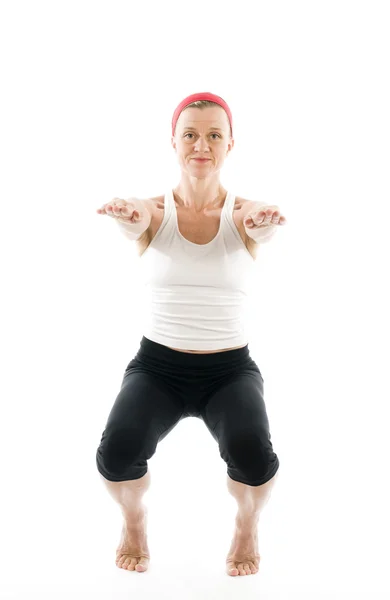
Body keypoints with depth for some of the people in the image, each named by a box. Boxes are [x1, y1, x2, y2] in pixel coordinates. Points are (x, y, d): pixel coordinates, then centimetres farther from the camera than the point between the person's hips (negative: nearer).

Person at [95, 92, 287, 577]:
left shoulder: (242, 215, -5)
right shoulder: (154, 212, -4)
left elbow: (261, 222, -29)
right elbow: (138, 218, -28)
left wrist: (263, 220, -53)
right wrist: (125, 212, -53)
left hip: (231, 369, 0)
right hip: (157, 364, 1)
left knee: (252, 456, -30)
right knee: (117, 453, -27)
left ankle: (247, 525, 8)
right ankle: (134, 519, 10)